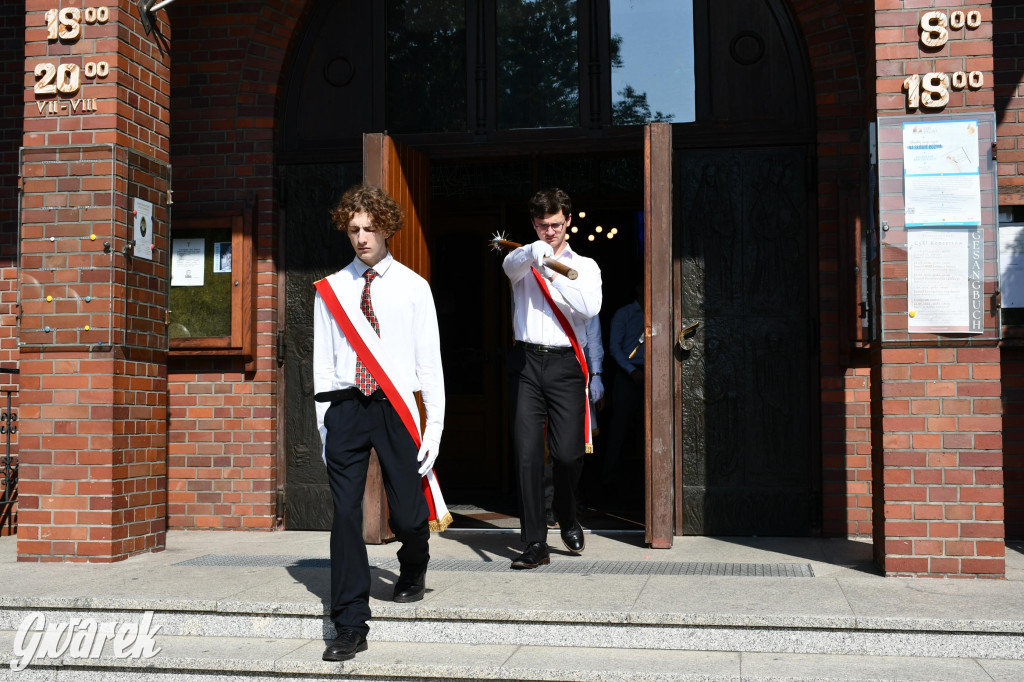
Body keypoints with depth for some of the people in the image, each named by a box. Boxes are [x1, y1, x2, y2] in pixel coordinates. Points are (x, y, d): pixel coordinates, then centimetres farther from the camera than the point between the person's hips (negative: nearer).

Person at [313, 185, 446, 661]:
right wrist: (324, 423, 4)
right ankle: (351, 626, 5)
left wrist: (435, 426, -3)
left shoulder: (413, 287, 5)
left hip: (395, 408, -1)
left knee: (407, 515, 1)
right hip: (345, 407, 1)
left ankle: (412, 572, 38)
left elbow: (429, 359, 3)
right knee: (345, 515, -3)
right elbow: (323, 359, 9)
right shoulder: (331, 290, 10)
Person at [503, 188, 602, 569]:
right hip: (526, 362, 0)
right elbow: (511, 265, -13)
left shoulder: (585, 266, 14)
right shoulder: (524, 259, 13)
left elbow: (590, 307, -5)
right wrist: (534, 252, -36)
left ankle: (568, 519, 26)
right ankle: (535, 544, 0)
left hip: (565, 364, 0)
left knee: (569, 453, -5)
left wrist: (552, 274, -11)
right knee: (527, 453, -5)